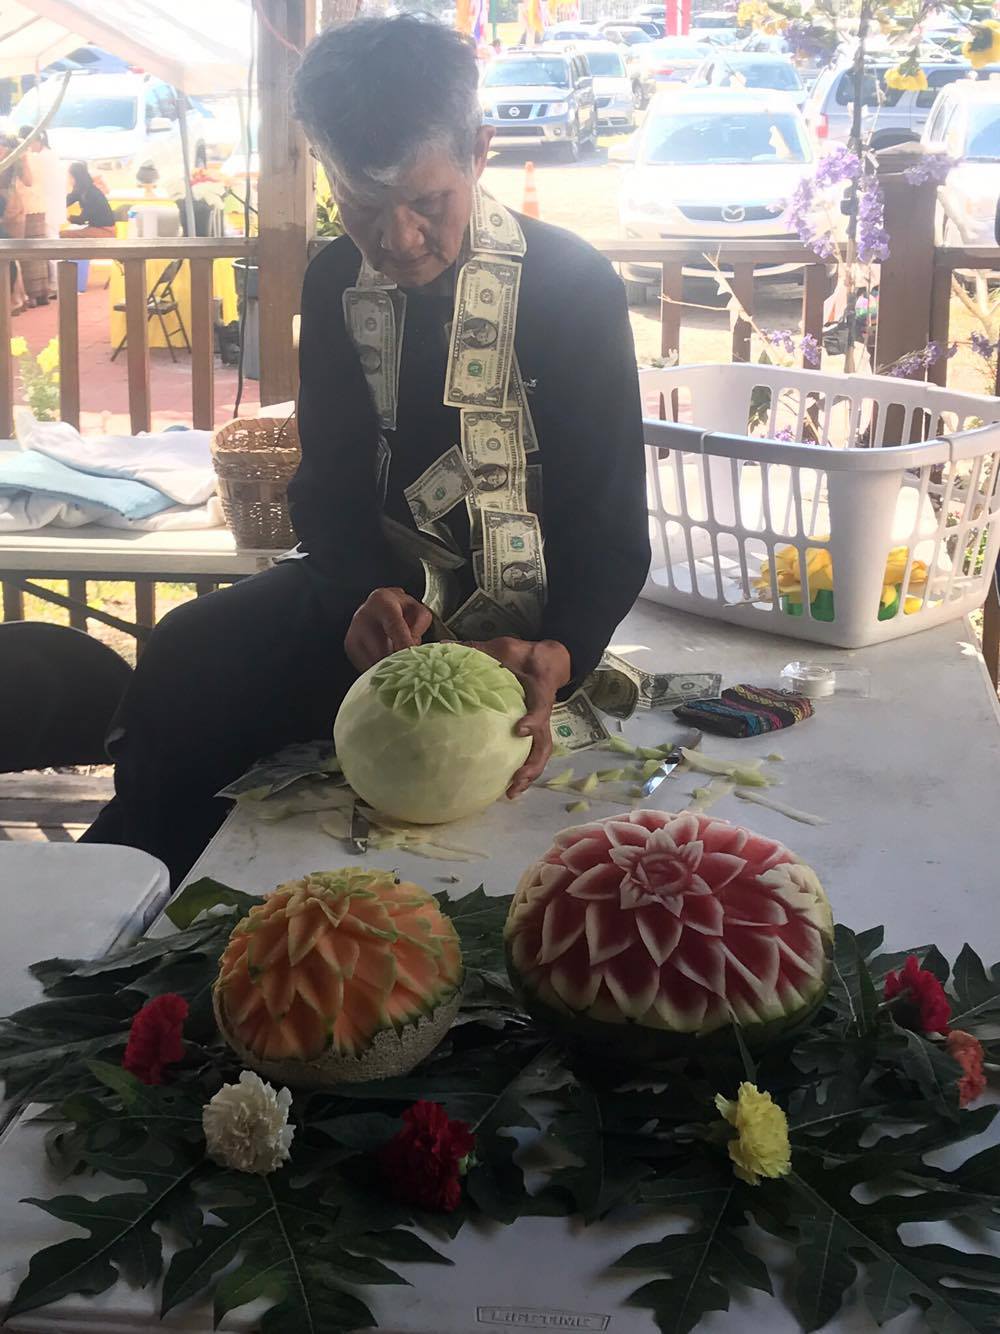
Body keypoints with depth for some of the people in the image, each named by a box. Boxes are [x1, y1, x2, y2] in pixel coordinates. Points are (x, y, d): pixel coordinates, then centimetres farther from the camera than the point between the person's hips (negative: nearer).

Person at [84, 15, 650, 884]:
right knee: (184, 667, -20)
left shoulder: (575, 286, -13)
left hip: (522, 614, -4)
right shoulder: (335, 283, 0)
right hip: (380, 589, 5)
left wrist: (560, 656, -35)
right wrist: (363, 595, -22)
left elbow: (610, 523, -15)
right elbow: (330, 486, 1)